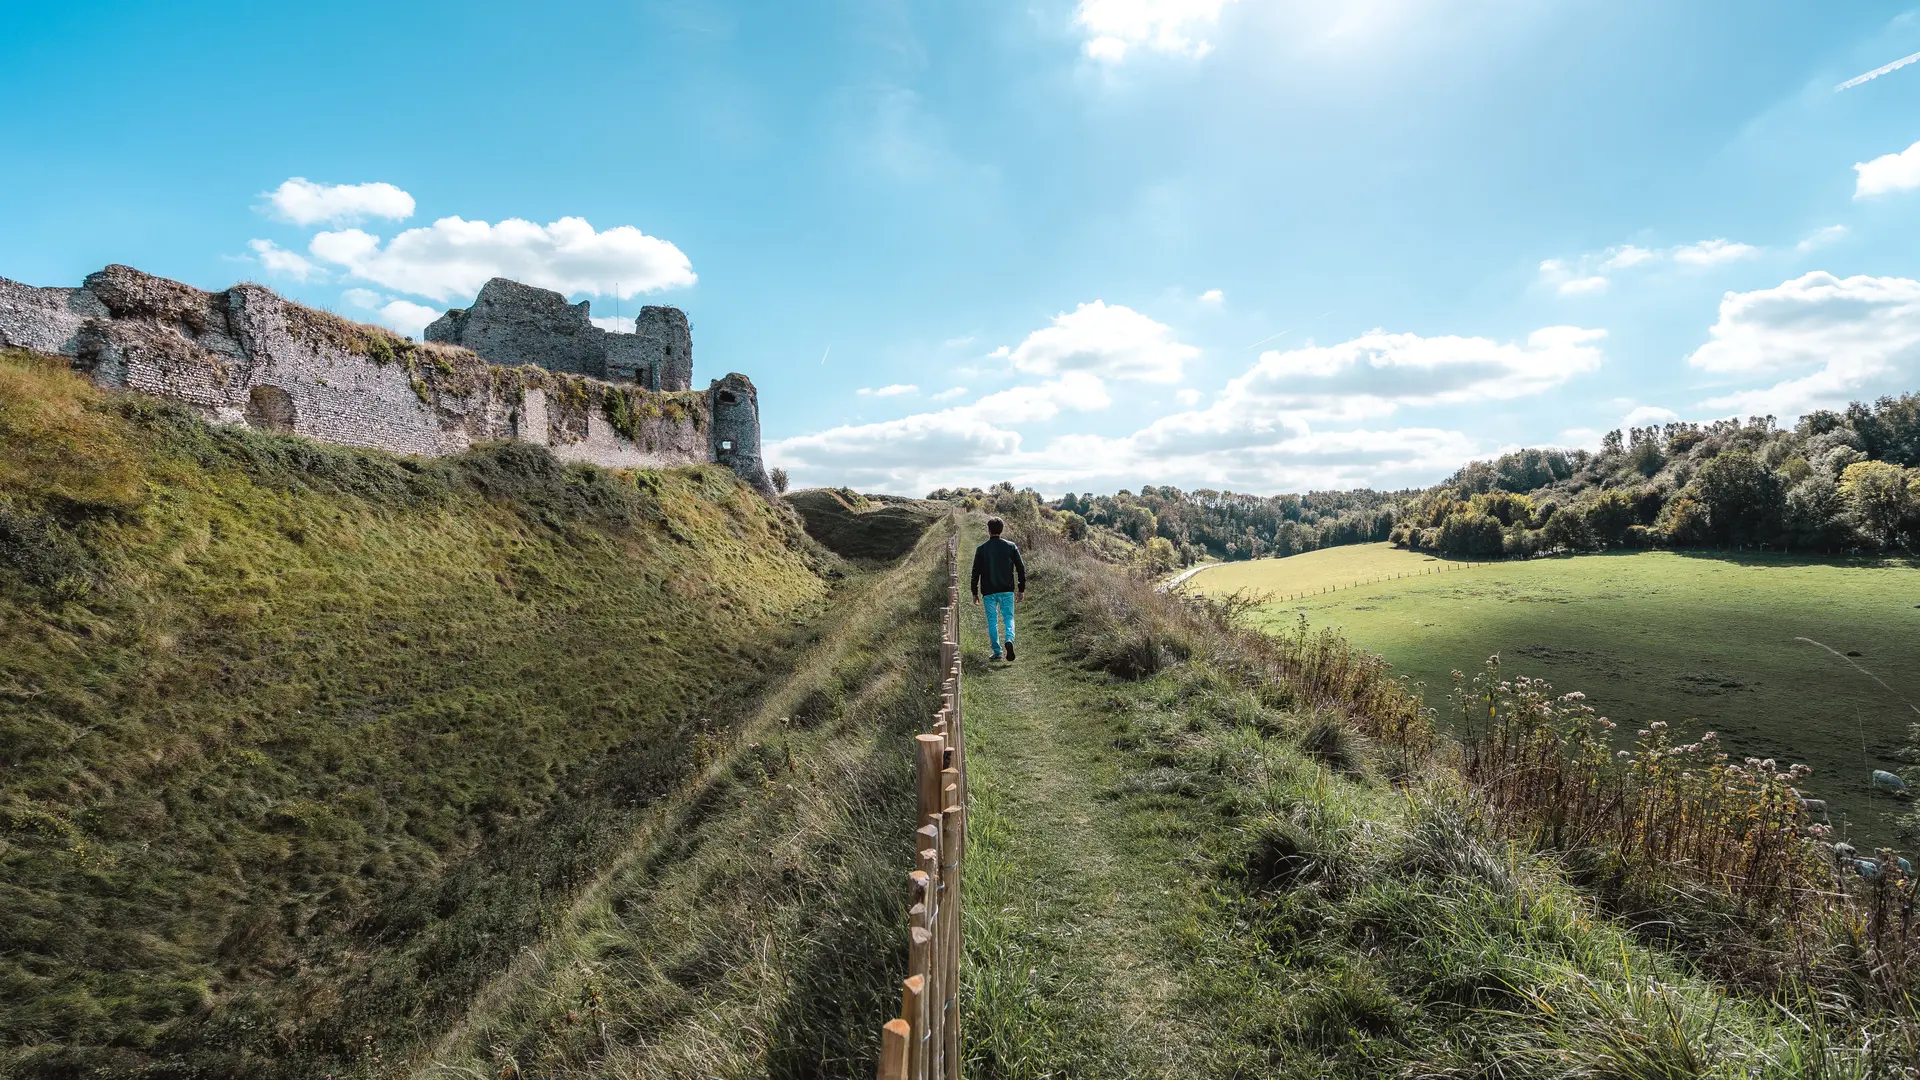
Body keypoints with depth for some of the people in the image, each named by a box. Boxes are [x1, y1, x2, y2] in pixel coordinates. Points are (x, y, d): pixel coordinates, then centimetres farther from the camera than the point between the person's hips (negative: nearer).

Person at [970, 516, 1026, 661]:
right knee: (1008, 617, 9)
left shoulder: (981, 549, -2)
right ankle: (1009, 640, -19)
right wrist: (1021, 589, 7)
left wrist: (975, 593, 7)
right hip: (1007, 591, 1)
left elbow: (976, 572, 0)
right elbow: (1021, 569, 1)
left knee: (992, 621, 8)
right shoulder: (1011, 546, 1)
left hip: (989, 592, -1)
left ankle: (997, 651, 8)